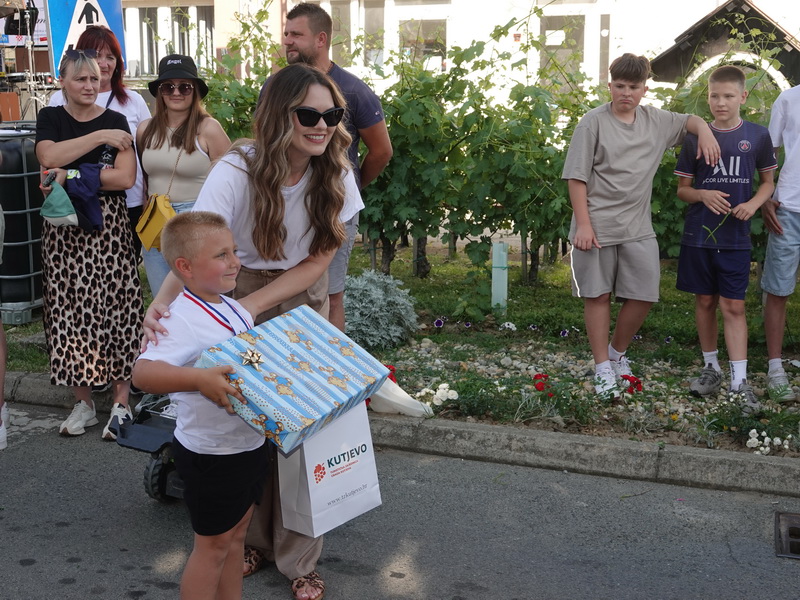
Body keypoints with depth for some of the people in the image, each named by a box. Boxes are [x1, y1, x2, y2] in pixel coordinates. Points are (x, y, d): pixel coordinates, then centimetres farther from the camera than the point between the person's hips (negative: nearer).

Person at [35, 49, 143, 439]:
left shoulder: (115, 121, 3)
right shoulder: (50, 118, 10)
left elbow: (125, 177, -9)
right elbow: (48, 157, -11)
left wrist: (72, 176, -13)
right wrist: (99, 137, -13)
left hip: (106, 228, -2)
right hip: (63, 228, 2)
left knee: (113, 308, -5)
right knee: (69, 311, 3)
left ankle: (121, 404, 3)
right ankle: (83, 403, 16)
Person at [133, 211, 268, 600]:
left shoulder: (235, 309, 3)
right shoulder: (185, 320, -25)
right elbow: (142, 372, -39)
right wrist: (198, 379, -52)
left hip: (249, 443, 9)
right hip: (212, 454, -9)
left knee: (236, 533, 22)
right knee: (213, 544, 7)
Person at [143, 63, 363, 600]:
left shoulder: (336, 174, -13)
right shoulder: (239, 170, -22)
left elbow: (317, 261, -12)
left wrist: (251, 305, -23)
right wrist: (164, 302, -50)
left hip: (303, 303, 2)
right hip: (238, 299, -1)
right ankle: (254, 539, 28)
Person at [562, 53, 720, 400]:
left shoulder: (656, 121, 9)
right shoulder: (594, 123, -5)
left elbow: (690, 120, 28)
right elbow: (577, 177, -7)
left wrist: (705, 133, 4)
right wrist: (583, 224, -13)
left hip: (638, 228, 4)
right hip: (597, 227, -4)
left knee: (643, 296, 3)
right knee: (598, 295, 3)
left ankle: (617, 353, 26)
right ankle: (603, 369, 15)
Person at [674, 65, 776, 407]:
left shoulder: (757, 136, 1)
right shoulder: (696, 137, 1)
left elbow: (768, 182, 11)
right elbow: (682, 189, 6)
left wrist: (754, 203, -10)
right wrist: (703, 195, -15)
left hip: (736, 236, -1)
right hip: (698, 235, 1)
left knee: (733, 306, -3)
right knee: (705, 301, 10)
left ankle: (740, 382, 0)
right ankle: (711, 369, 25)